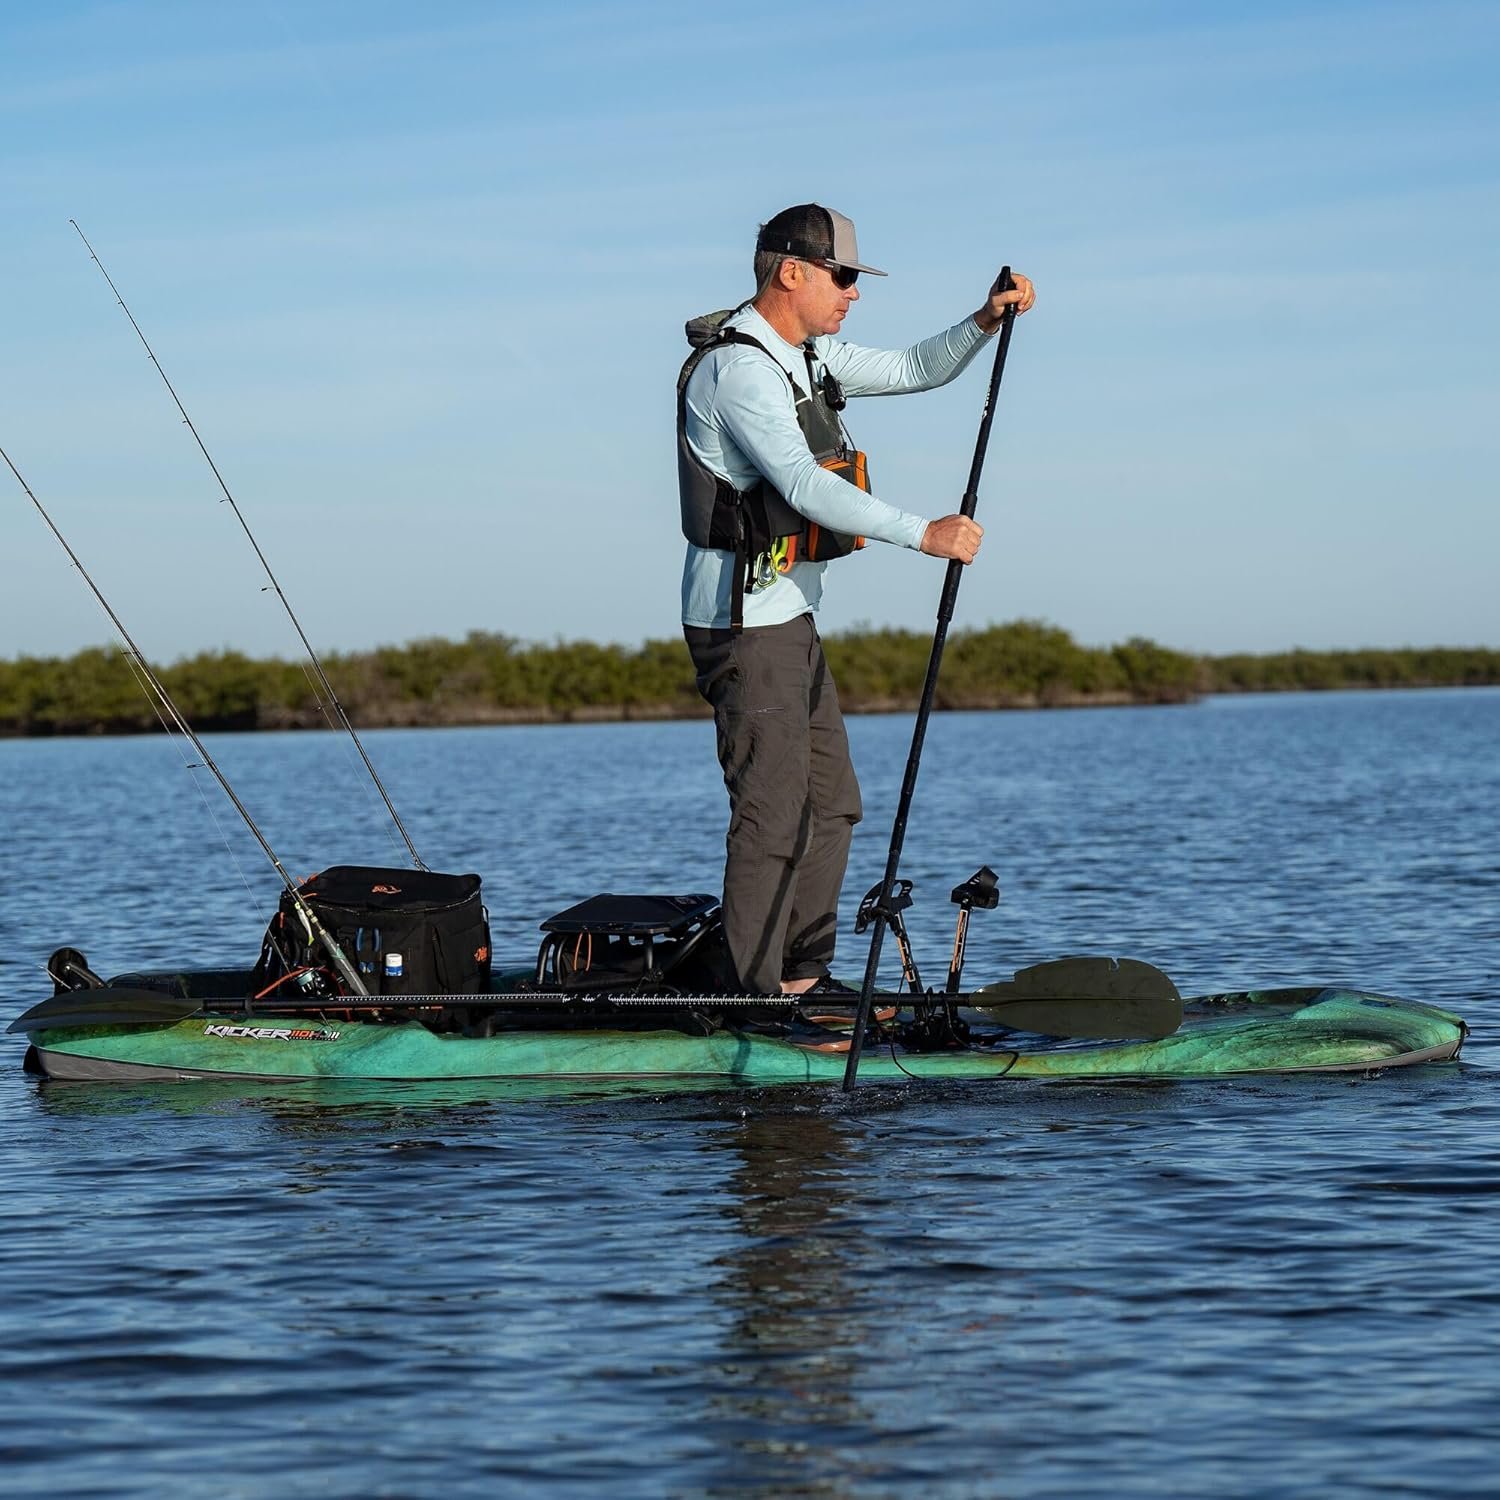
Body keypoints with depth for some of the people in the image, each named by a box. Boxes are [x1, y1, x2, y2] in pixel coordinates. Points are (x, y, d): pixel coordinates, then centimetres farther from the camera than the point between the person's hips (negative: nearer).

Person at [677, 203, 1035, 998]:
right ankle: (759, 1000, -4)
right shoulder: (739, 369, -19)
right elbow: (805, 487, -29)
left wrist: (985, 321, 1)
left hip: (786, 616, 11)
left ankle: (805, 981, 21)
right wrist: (924, 534, -33)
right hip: (743, 621, -11)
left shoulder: (806, 355, 13)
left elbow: (913, 369, 20)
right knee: (774, 813, -9)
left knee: (830, 802, 14)